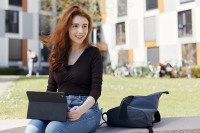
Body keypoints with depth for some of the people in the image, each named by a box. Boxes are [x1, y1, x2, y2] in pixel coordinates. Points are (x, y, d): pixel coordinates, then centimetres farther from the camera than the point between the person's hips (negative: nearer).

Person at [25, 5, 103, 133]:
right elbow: (51, 89, 15)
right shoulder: (57, 55, 15)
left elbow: (96, 89, -4)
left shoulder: (93, 53, 3)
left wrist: (82, 110, -23)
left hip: (87, 109, -3)